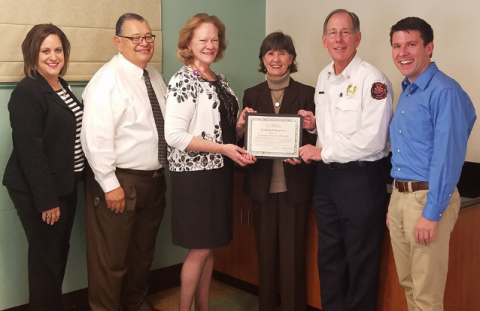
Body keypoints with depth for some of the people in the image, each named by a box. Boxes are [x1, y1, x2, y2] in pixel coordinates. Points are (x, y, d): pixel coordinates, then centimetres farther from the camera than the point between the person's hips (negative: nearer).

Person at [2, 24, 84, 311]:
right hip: (38, 191, -8)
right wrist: (46, 199, -21)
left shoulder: (64, 88, 10)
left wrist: (80, 178, 11)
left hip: (65, 186, 8)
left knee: (60, 254, 17)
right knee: (46, 258, 4)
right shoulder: (27, 92, -16)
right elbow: (30, 150, -20)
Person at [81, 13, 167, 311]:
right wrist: (110, 185, -21)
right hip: (121, 183, -8)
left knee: (143, 251, 23)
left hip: (155, 180, 8)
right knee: (111, 257, 3)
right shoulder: (108, 80, -16)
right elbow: (96, 138, -22)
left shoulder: (154, 76, 9)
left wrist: (163, 170, 13)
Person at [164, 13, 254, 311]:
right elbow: (174, 136, -19)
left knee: (210, 246, 14)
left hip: (220, 172, 7)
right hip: (195, 174, -7)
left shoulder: (221, 80, 12)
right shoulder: (183, 80, -11)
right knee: (200, 249, 0)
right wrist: (223, 148, -22)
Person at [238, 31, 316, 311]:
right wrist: (241, 127, -15)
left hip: (295, 185, -2)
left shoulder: (307, 94, 0)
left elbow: (314, 140, 0)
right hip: (262, 185, 2)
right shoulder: (251, 95, 8)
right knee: (266, 251, 12)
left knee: (293, 253, 3)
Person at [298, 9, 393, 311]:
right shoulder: (324, 77, 9)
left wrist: (322, 152, -14)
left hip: (361, 178, -7)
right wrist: (314, 123, 0)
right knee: (329, 254, 17)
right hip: (327, 175, 8)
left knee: (361, 260, 7)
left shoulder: (372, 80, -15)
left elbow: (371, 141, -22)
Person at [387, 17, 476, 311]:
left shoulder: (445, 91, -14)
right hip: (400, 196, 8)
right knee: (409, 285, 17)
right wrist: (395, 203, 18)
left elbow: (447, 156, -19)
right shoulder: (406, 92, 13)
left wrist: (431, 213, -20)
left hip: (427, 199, -8)